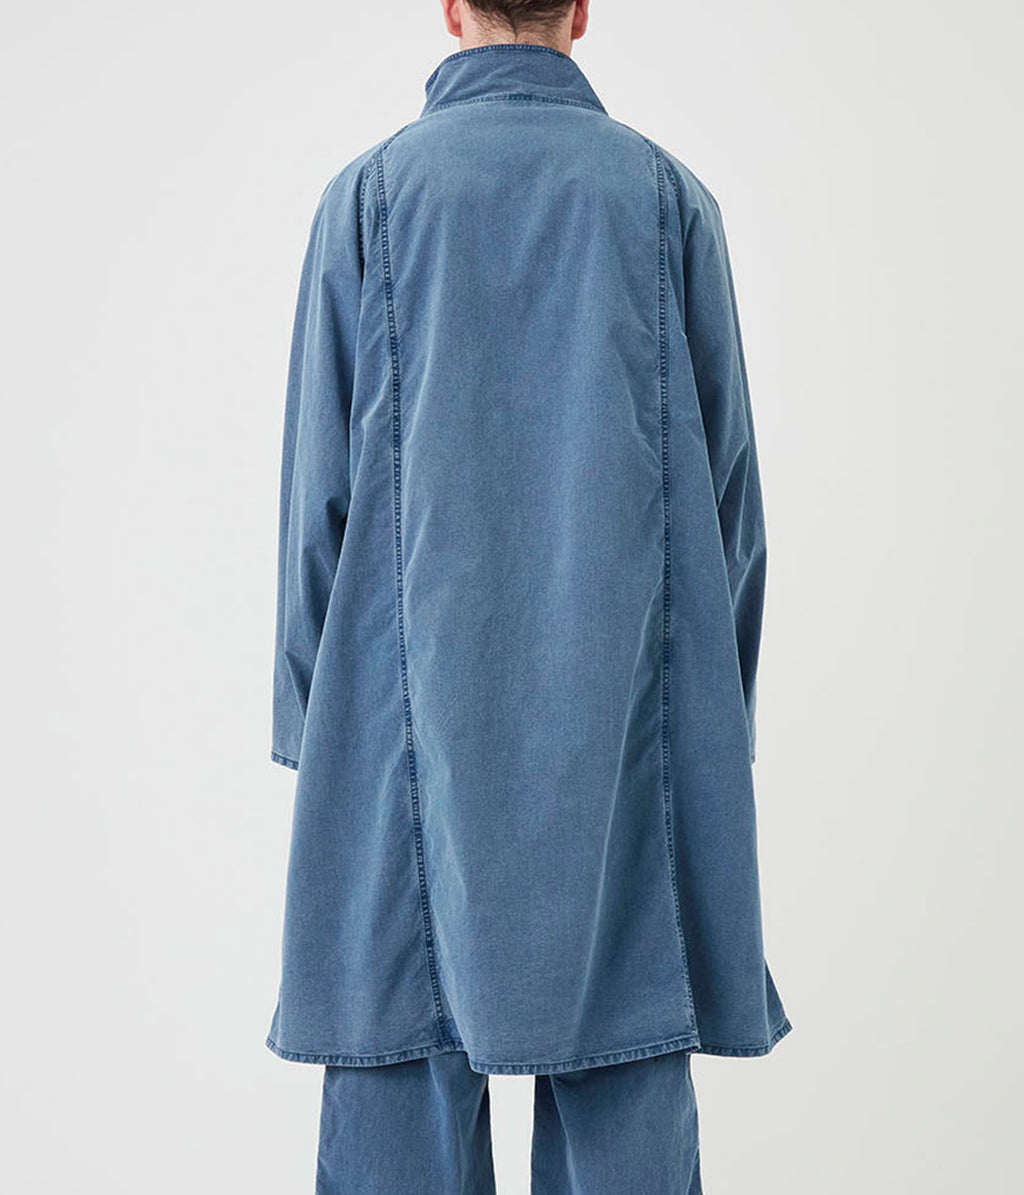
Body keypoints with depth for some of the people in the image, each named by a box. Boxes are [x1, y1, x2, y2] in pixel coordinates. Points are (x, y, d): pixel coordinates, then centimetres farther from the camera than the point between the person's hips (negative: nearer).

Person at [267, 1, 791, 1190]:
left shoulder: (368, 194, 2)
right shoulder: (669, 195, 5)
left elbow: (319, 486, 1)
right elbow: (726, 481, 5)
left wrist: (313, 714, 9)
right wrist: (717, 714, 13)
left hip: (418, 711, 0)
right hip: (624, 720, 1)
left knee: (399, 1067, 8)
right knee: (627, 1073, 8)